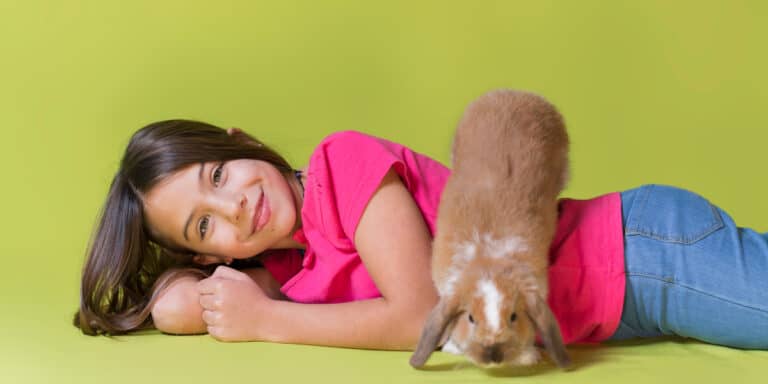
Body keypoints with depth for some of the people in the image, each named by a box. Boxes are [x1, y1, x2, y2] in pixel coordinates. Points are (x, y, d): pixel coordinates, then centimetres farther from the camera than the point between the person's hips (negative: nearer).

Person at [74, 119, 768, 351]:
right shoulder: (290, 265, 4)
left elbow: (421, 316, -22)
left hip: (643, 249, -6)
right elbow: (174, 306, -1)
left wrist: (266, 321, -14)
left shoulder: (343, 159, -18)